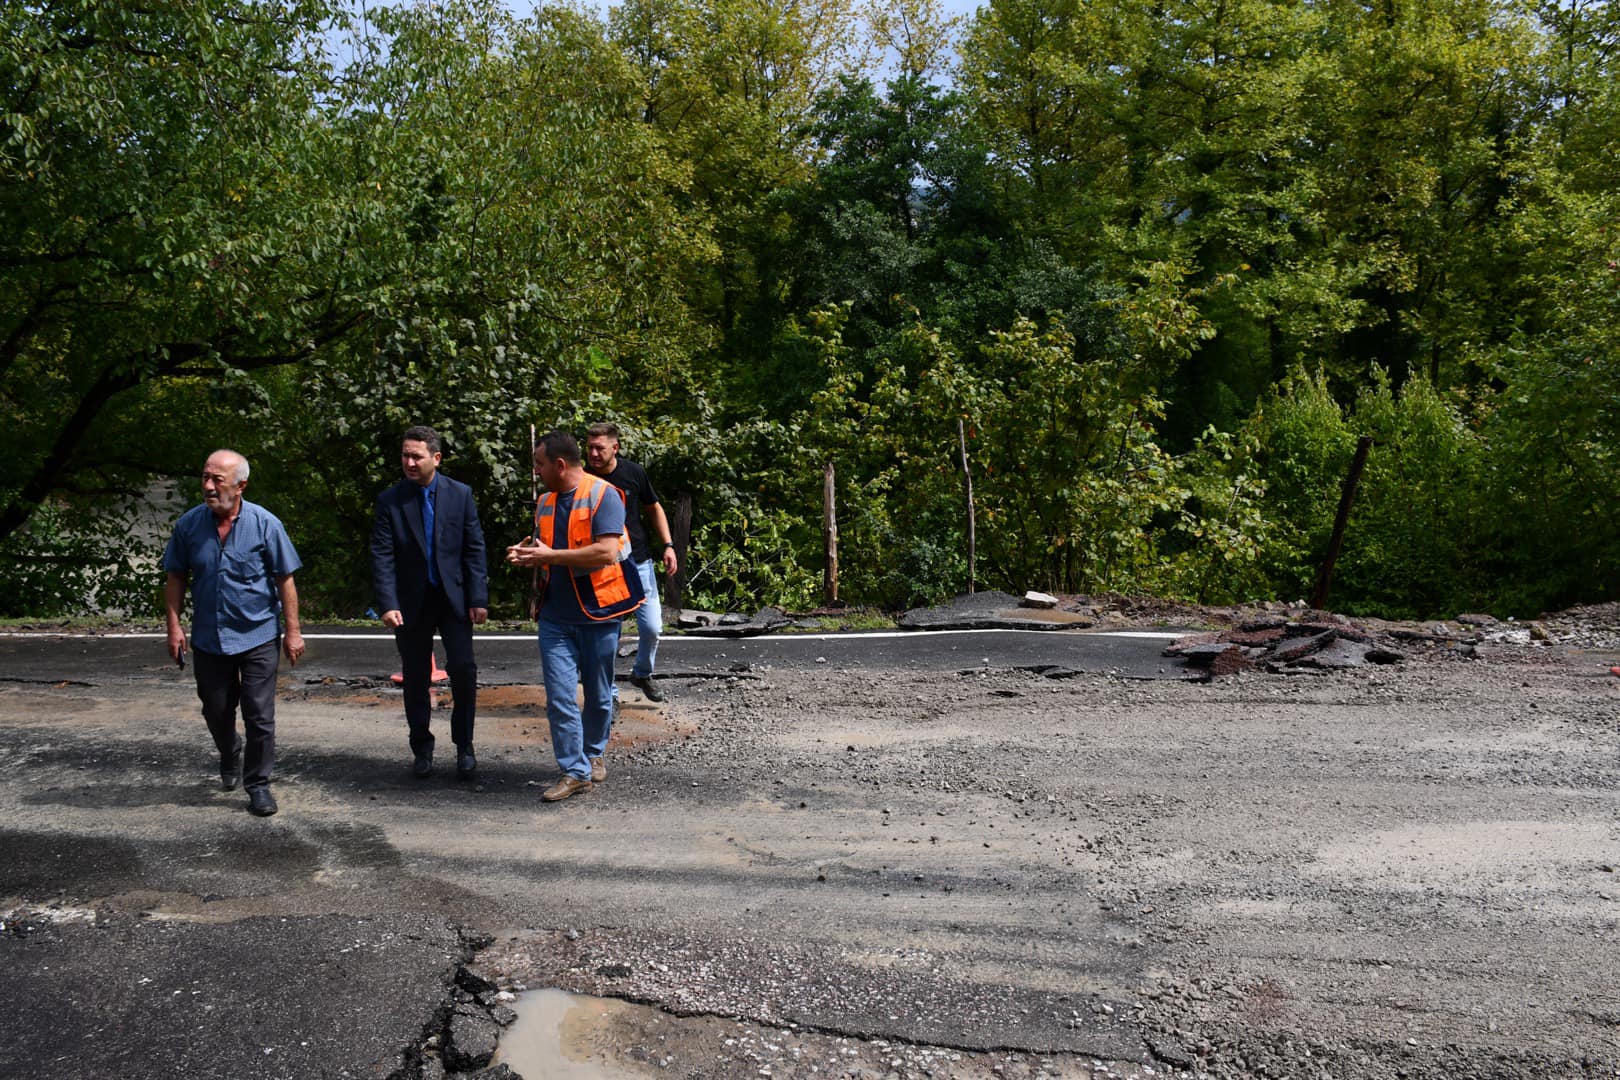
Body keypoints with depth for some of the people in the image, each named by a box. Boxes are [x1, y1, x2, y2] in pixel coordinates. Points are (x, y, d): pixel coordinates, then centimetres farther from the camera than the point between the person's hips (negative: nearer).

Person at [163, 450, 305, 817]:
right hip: (208, 638, 3)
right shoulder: (189, 524, -3)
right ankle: (230, 758, 45)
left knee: (259, 716, -1)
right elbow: (176, 579, 5)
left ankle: (258, 785, 13)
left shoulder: (265, 524, -10)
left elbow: (285, 580, -7)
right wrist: (174, 626, -1)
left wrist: (293, 631, -8)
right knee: (216, 711, 16)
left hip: (258, 636, -3)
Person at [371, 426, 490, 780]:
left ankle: (464, 746, 10)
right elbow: (382, 556, -5)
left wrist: (478, 597, -5)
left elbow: (475, 549, 1)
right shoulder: (390, 501, -2)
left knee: (463, 669, -7)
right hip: (411, 602, 0)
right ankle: (422, 749, 22)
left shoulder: (460, 494, 0)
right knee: (415, 678, 8)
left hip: (453, 597, 0)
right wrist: (388, 603, -15)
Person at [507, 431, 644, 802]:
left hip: (598, 612, -5)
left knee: (599, 695, 11)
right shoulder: (545, 502, 10)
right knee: (559, 697, -3)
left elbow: (607, 552, -23)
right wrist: (525, 552, 1)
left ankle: (593, 754, 33)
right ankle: (575, 771, 4)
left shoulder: (602, 495, -12)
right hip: (556, 615, 5)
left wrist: (550, 555, -19)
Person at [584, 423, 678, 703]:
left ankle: (642, 674, 29)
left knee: (652, 627, 1)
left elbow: (653, 509, 10)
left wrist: (667, 545, 2)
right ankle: (609, 695, 15)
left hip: (638, 561, 1)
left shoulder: (633, 472, -4)